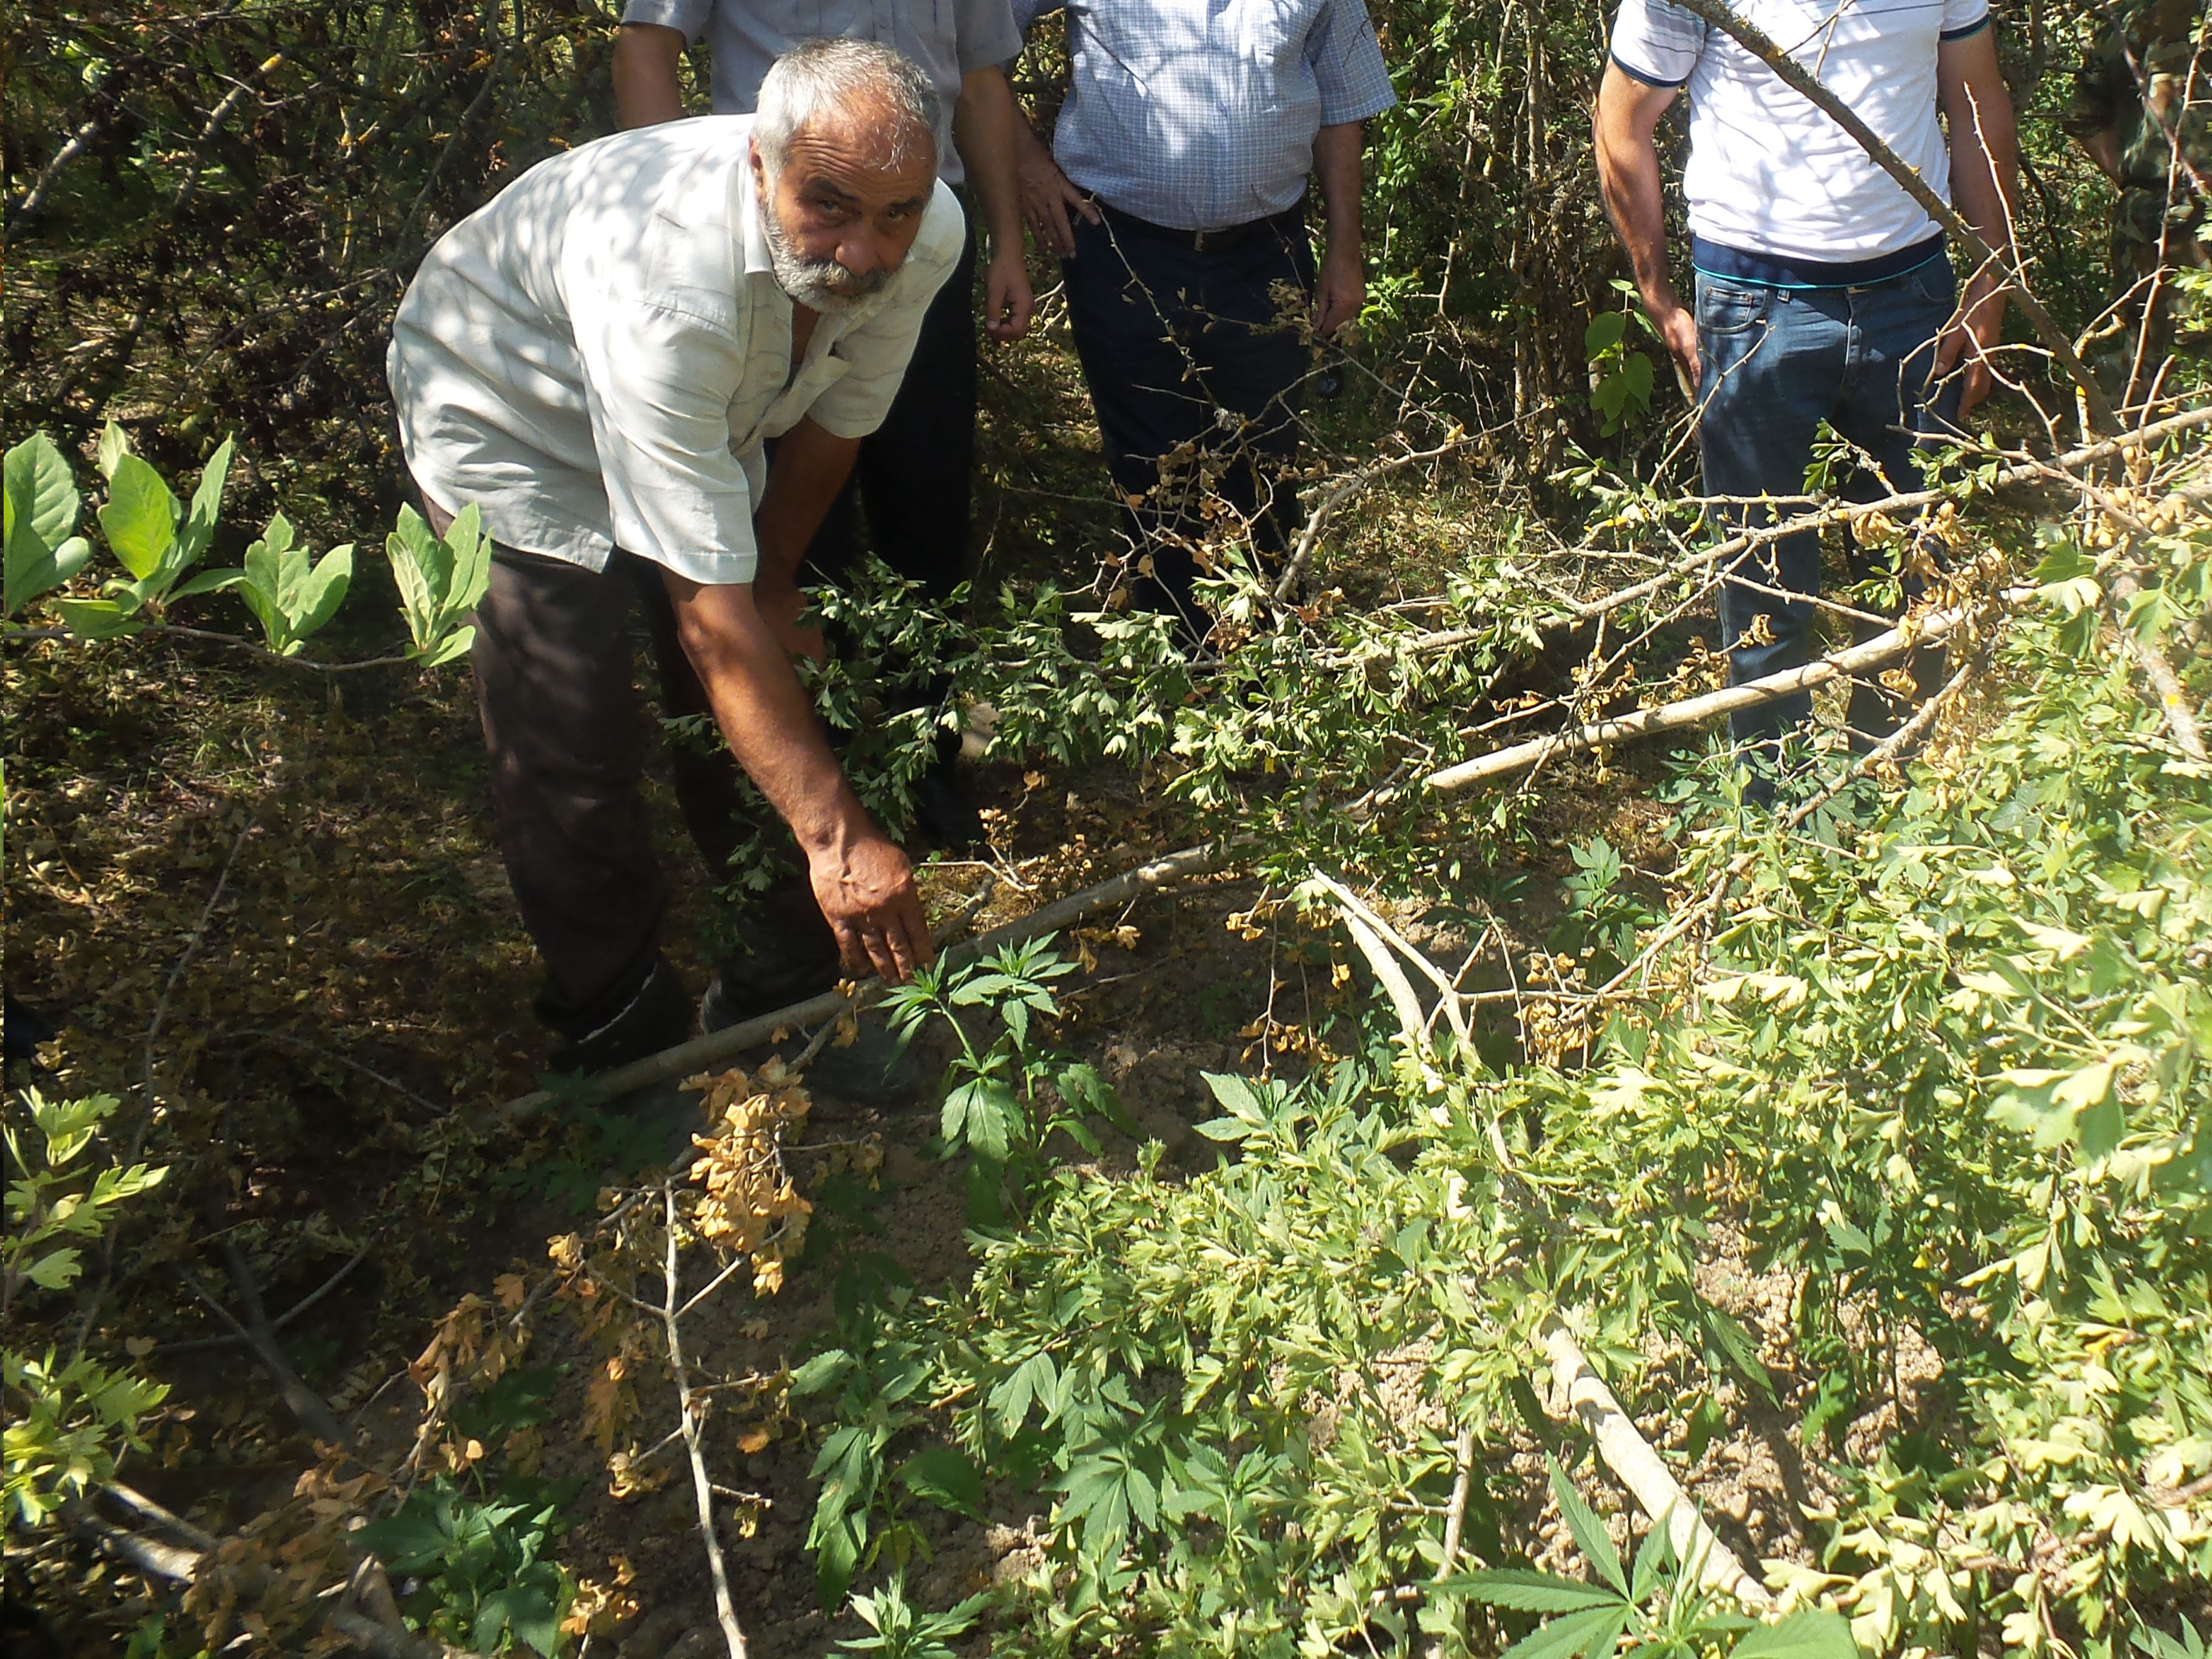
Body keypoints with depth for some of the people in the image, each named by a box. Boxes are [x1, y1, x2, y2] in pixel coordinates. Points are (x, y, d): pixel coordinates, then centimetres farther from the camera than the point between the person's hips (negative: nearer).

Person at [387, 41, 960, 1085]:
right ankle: (622, 1038, 8)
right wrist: (835, 834, -44)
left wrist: (775, 581, 5)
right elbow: (709, 605, -44)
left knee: (773, 696, 4)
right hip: (511, 421, -5)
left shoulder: (925, 240, -25)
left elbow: (832, 421, -5)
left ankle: (788, 981, 23)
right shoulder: (669, 287, -44)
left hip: (705, 420, 6)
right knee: (575, 751, -12)